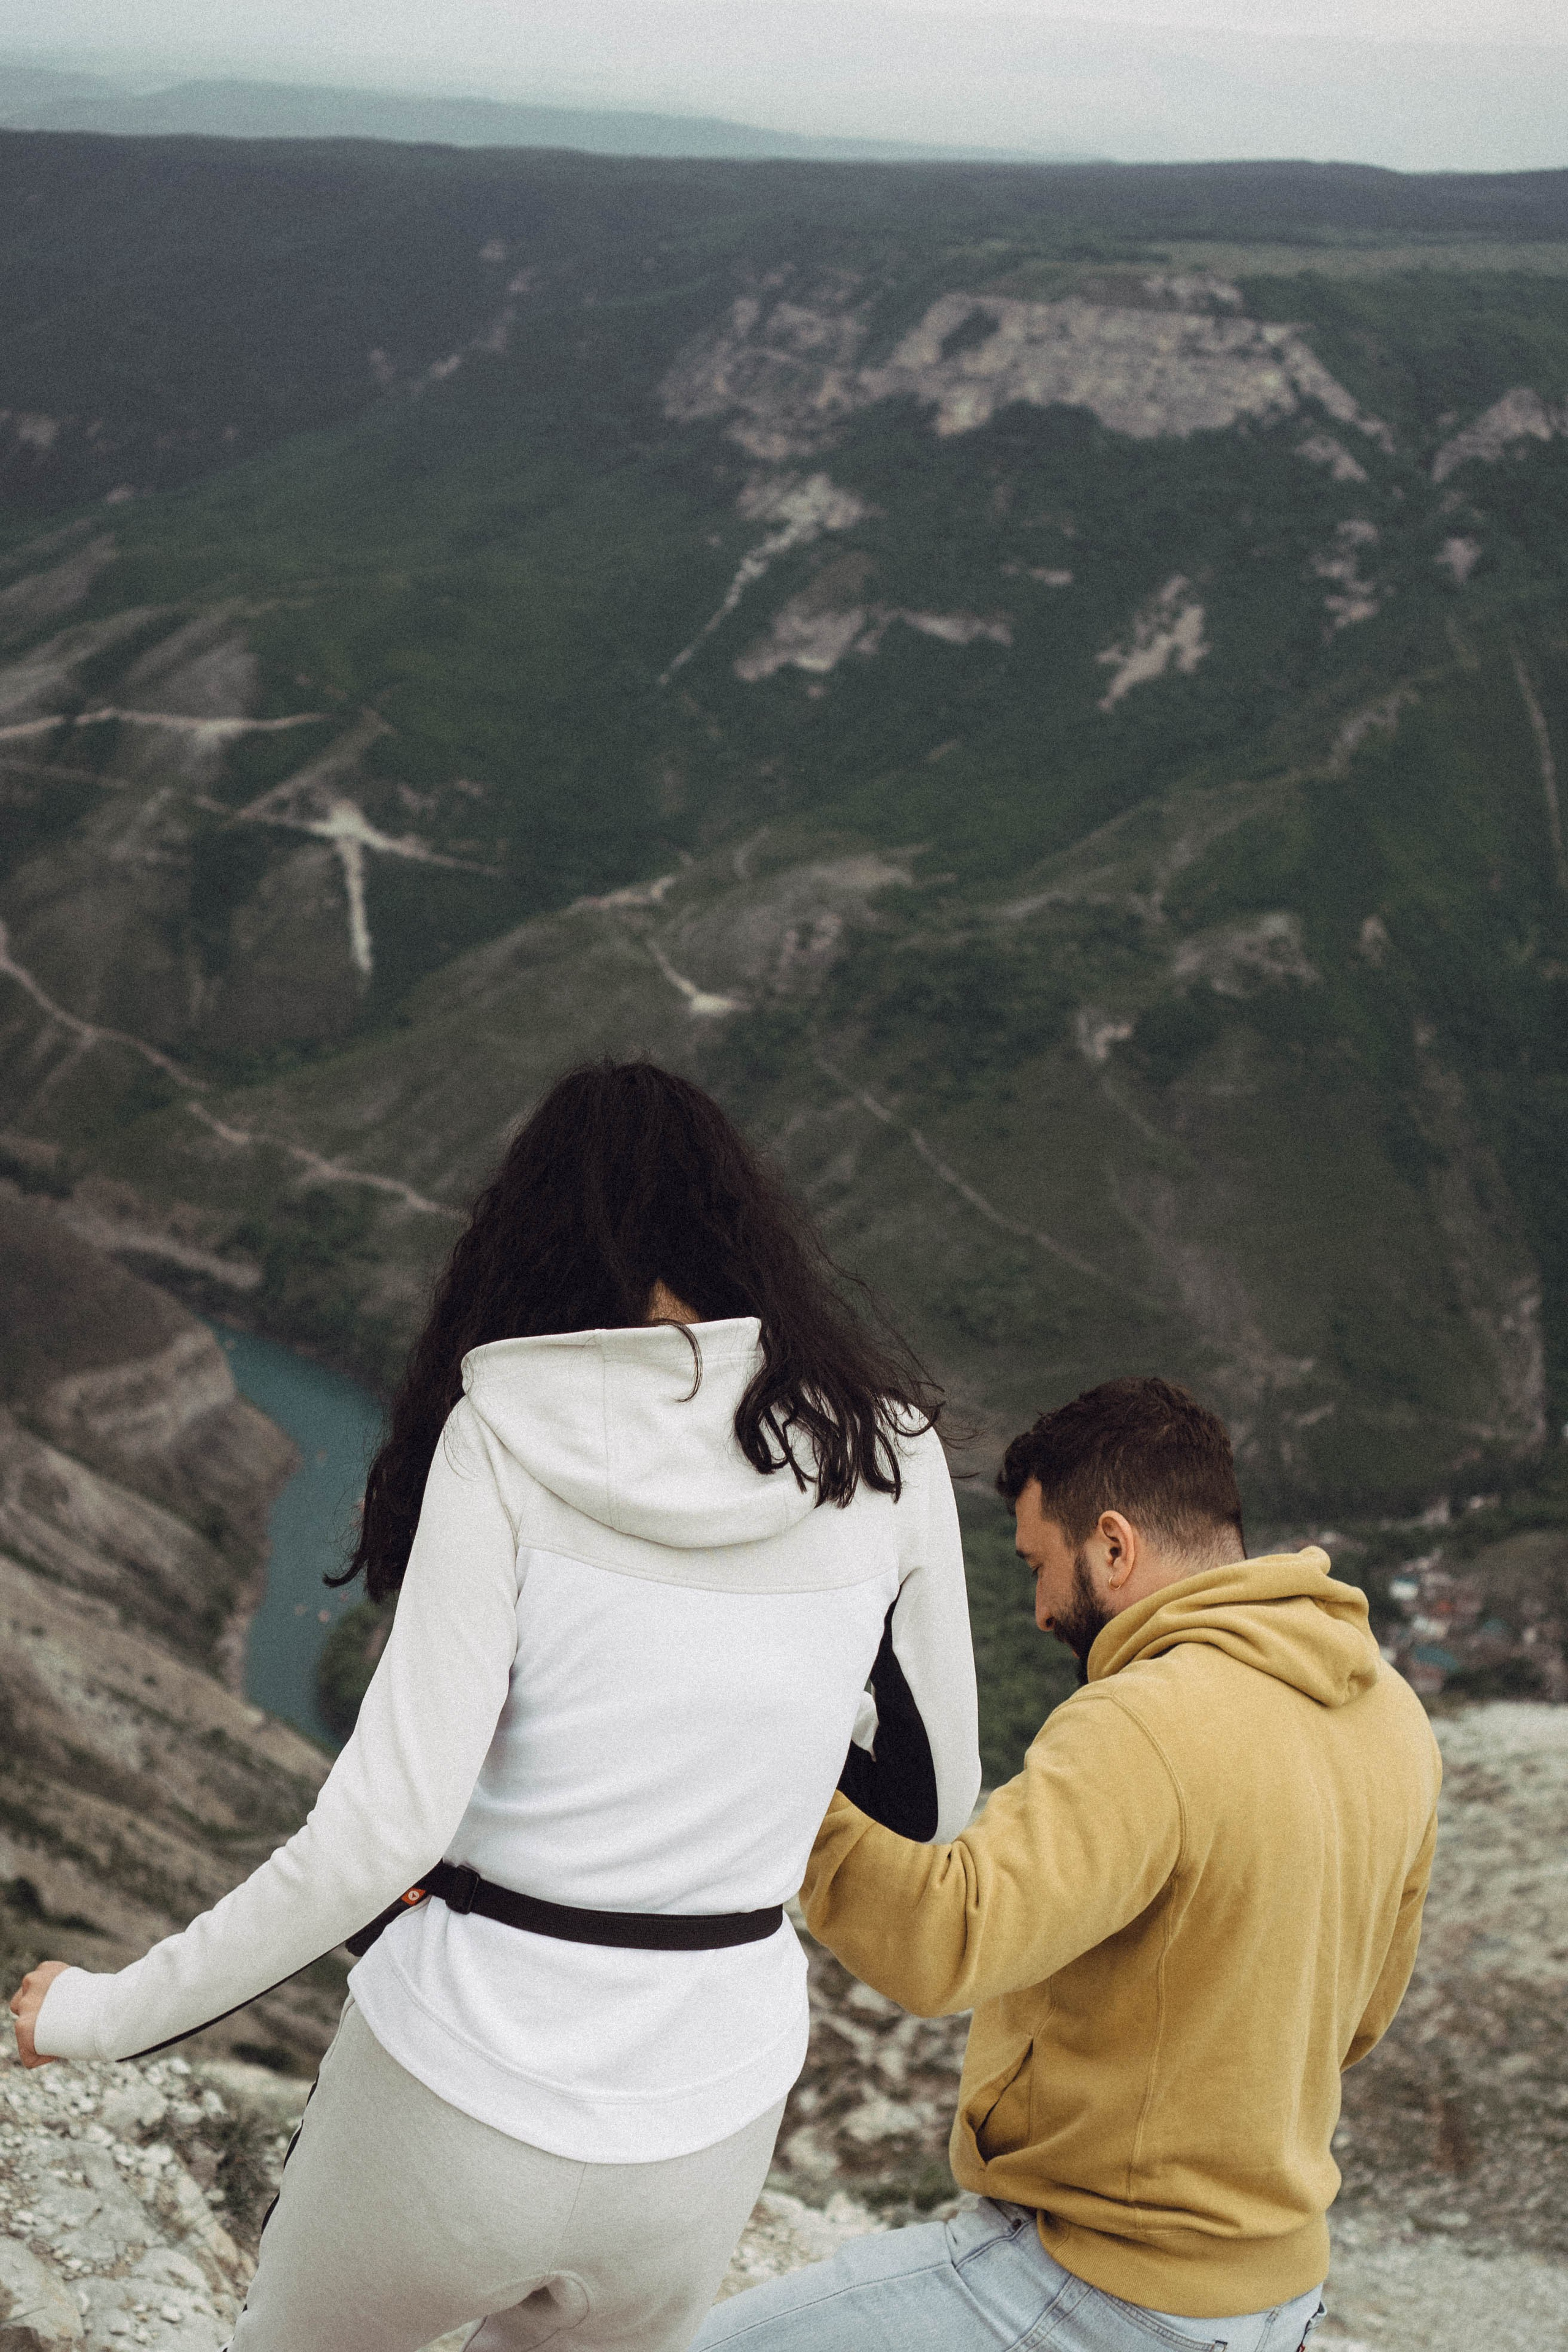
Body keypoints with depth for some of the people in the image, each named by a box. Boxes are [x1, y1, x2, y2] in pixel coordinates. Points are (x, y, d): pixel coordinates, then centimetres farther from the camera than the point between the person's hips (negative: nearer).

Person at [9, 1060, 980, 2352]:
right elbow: (935, 1800, 3)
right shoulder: (887, 1449, -7)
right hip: (695, 2144, 2)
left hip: (455, 2102, -2)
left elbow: (383, 1828, -21)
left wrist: (111, 2014, -8)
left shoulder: (505, 1437, -16)